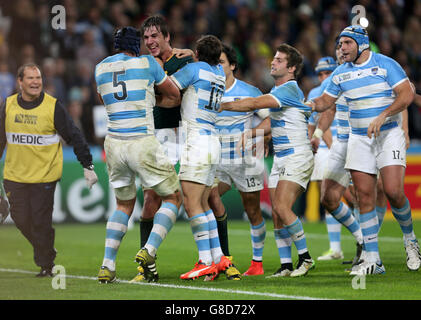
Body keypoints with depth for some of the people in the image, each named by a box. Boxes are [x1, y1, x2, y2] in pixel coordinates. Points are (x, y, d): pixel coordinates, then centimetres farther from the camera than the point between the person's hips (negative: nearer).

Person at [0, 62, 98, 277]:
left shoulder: (53, 107, -7)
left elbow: (74, 137, -2)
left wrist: (87, 166, -3)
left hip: (45, 175, -3)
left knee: (41, 221, -6)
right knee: (20, 219, 2)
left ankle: (46, 265, 11)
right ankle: (44, 250, 29)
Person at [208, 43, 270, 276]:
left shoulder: (249, 91, -4)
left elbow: (269, 119, 0)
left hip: (246, 160, -2)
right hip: (218, 160, 2)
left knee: (253, 212, 4)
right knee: (209, 195, -23)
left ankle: (257, 262, 20)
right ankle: (224, 255, -16)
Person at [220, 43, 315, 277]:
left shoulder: (290, 89, -14)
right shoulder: (278, 91, 17)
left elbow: (255, 104, -22)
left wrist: (221, 105, -17)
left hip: (297, 157, -9)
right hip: (280, 159, 9)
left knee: (282, 207, -20)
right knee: (276, 214, 1)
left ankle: (305, 257, -10)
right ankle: (286, 265, 3)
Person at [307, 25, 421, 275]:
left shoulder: (386, 64, -6)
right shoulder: (341, 73, 8)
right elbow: (326, 101, 17)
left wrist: (381, 117, -24)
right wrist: (313, 104, -7)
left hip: (389, 135, -4)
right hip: (359, 139, 4)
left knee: (393, 191, -17)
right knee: (365, 196, -3)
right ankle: (372, 260, 0)